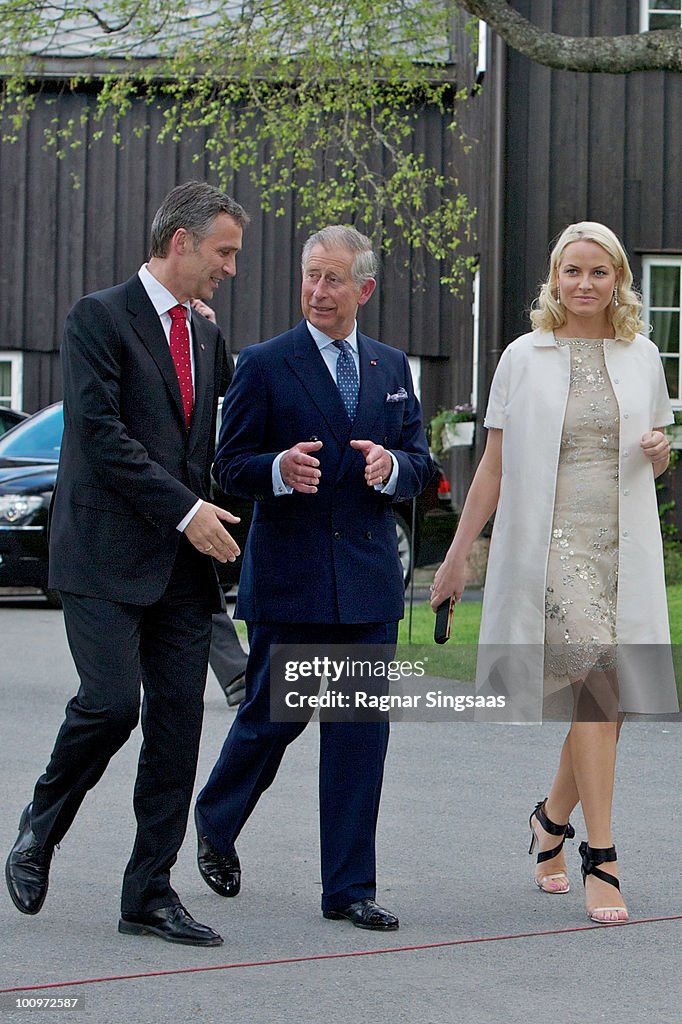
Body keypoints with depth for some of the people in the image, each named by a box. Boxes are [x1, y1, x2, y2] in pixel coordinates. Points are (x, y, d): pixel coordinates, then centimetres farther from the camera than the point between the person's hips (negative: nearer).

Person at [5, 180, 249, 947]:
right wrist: (185, 509, -16)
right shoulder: (99, 318, -4)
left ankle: (150, 894, 8)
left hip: (183, 566, 7)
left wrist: (211, 520, 8)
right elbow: (100, 432, -14)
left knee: (178, 724, 2)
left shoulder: (207, 338, 18)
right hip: (106, 560, -7)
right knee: (111, 703, -15)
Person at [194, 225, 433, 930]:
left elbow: (420, 468, 13)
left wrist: (391, 466, -10)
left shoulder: (392, 369, 13)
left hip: (370, 579, 4)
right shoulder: (264, 365, 0)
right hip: (289, 578, -3)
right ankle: (216, 824, 33)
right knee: (273, 716, 4)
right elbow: (230, 465, -2)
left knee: (362, 732, 2)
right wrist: (279, 469, -23)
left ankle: (348, 889, 8)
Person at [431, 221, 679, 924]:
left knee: (615, 701, 2)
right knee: (593, 687, -17)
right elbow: (493, 466, 6)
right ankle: (600, 860, -15)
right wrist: (457, 553, 3)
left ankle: (552, 818, 28)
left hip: (624, 548, 4)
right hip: (550, 543, -4)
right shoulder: (524, 358, 3)